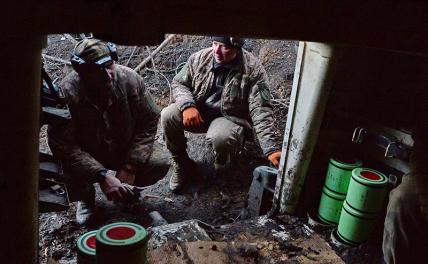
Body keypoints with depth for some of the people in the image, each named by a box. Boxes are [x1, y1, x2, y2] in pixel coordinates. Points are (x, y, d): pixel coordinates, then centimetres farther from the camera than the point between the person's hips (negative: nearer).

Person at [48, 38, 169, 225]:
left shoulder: (129, 79, -21)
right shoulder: (66, 93, -29)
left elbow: (149, 121, -13)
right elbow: (63, 145, -29)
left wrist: (130, 167, -18)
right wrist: (102, 175, -37)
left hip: (126, 151, 2)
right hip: (85, 157, -1)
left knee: (161, 163, -20)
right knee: (68, 169, -31)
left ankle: (125, 188, 14)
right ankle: (85, 197, 9)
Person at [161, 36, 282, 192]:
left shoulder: (253, 70, -19)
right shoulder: (199, 58, -7)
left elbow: (260, 111, -23)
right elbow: (179, 83, 3)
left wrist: (272, 148, -33)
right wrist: (187, 105, -21)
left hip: (230, 118, -4)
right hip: (198, 112, 4)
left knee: (219, 138, -38)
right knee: (168, 116, -22)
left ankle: (222, 162, 2)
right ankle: (180, 164, 3)